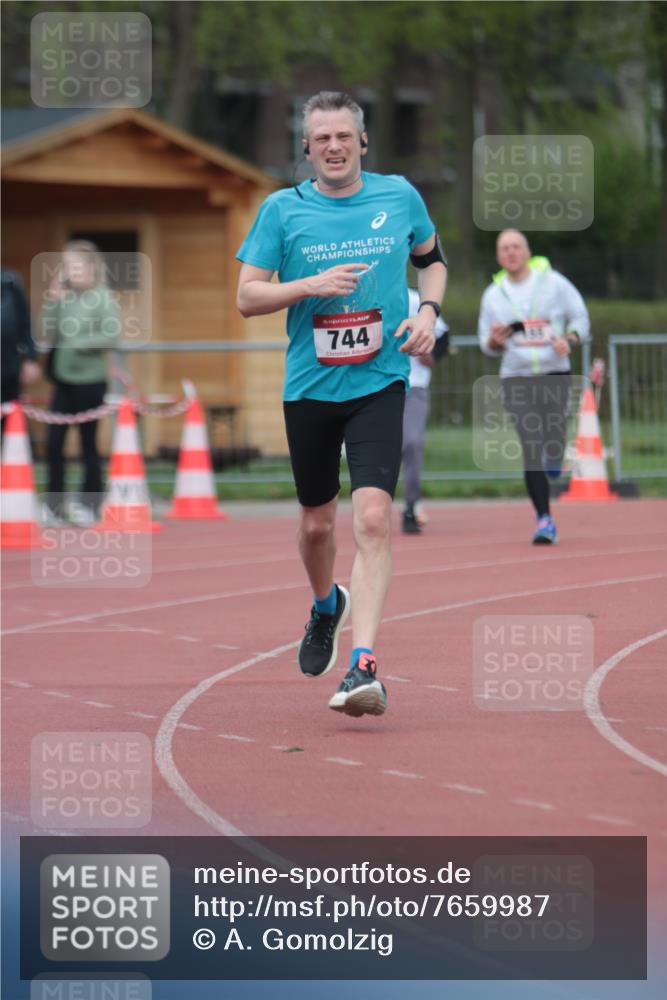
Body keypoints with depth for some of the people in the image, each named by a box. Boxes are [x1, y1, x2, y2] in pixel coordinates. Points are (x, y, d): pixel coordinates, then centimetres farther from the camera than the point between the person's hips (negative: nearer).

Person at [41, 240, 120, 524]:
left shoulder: (102, 297, -9)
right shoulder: (64, 297, 4)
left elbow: (112, 333, -16)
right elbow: (48, 334, 0)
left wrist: (79, 345, -19)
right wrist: (52, 303, -9)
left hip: (90, 381, -4)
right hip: (63, 381, 4)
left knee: (89, 443, 4)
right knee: (53, 443, 3)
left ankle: (89, 504, 15)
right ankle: (55, 504, 12)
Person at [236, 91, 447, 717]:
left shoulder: (399, 196, 4)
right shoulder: (282, 209, 0)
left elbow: (432, 257, 21)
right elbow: (247, 297, 0)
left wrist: (428, 310, 2)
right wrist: (312, 285, -16)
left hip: (380, 383, -1)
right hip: (309, 385, 1)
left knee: (372, 518, -18)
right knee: (316, 521, 14)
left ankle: (363, 666, -22)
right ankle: (326, 604, 48)